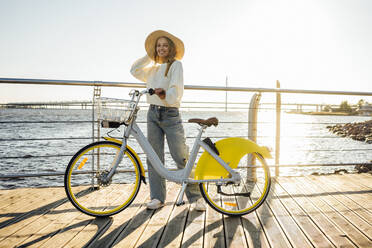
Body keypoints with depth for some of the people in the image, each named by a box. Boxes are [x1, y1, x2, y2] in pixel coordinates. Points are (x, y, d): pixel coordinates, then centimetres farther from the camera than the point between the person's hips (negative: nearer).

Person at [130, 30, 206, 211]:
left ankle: (195, 197, 3)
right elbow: (135, 71, 21)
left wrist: (166, 94, -34)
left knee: (181, 158, -8)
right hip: (153, 114, 6)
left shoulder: (176, 64, 1)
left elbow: (176, 88, -12)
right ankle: (157, 197, 14)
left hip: (170, 114, -6)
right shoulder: (153, 68, 20)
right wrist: (149, 56, 17)